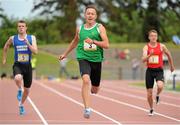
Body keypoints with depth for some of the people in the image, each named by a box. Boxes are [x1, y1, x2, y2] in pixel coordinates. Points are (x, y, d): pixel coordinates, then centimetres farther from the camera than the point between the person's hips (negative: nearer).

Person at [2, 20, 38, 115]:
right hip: (17, 65, -1)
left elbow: (35, 51, -13)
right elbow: (6, 47, 18)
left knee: (27, 89, 11)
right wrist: (4, 58, 20)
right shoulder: (13, 38, -1)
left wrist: (27, 43, -23)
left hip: (27, 65, 2)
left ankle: (21, 105, 37)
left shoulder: (32, 38, -3)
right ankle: (19, 90, -3)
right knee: (18, 78, -37)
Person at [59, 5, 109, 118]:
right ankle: (87, 108, -32)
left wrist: (93, 41, -22)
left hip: (96, 60, 1)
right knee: (86, 80, -29)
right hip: (83, 58, 0)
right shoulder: (80, 29, 7)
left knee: (95, 89, 12)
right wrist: (65, 54, 33)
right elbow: (75, 42, 26)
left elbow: (106, 45, -9)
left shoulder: (100, 28, 0)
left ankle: (92, 89, 52)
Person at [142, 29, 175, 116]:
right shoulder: (146, 47, -4)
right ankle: (151, 109, 26)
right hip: (150, 70, 1)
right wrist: (149, 55, -36)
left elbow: (168, 54, 16)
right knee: (149, 93, 5)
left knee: (160, 86, -30)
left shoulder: (162, 46, -2)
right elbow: (143, 60, -17)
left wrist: (171, 65, 25)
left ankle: (157, 95, 6)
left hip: (159, 70, -1)